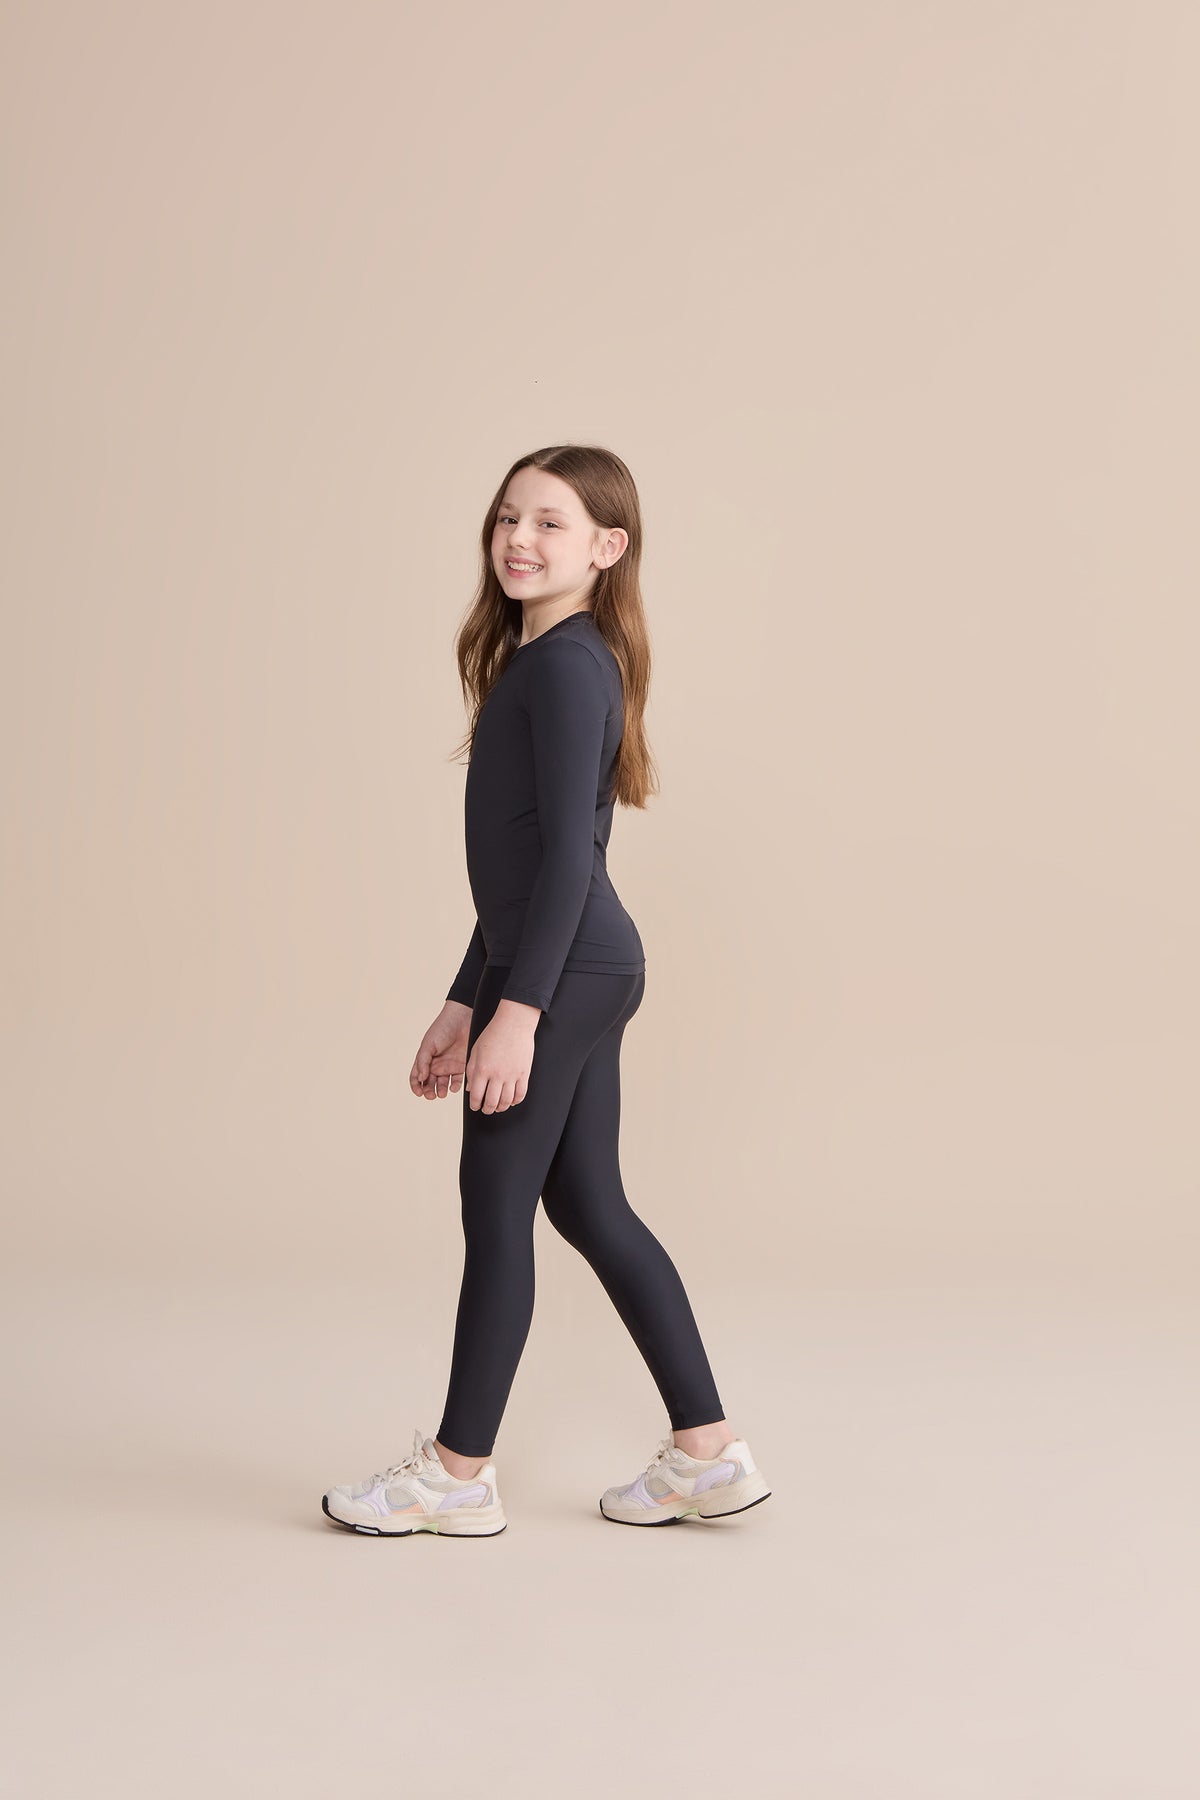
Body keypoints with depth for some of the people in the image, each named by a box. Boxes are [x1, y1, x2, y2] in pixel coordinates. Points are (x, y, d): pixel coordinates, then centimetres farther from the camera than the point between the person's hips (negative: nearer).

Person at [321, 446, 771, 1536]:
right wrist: (465, 1004, 21)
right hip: (586, 970, 10)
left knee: (496, 1204, 0)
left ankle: (459, 1473, 14)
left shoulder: (569, 665, -13)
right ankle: (707, 1455, 19)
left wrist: (516, 1010, -22)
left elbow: (569, 852, -20)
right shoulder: (535, 662, 17)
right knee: (588, 1205, 13)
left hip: (565, 972, -10)